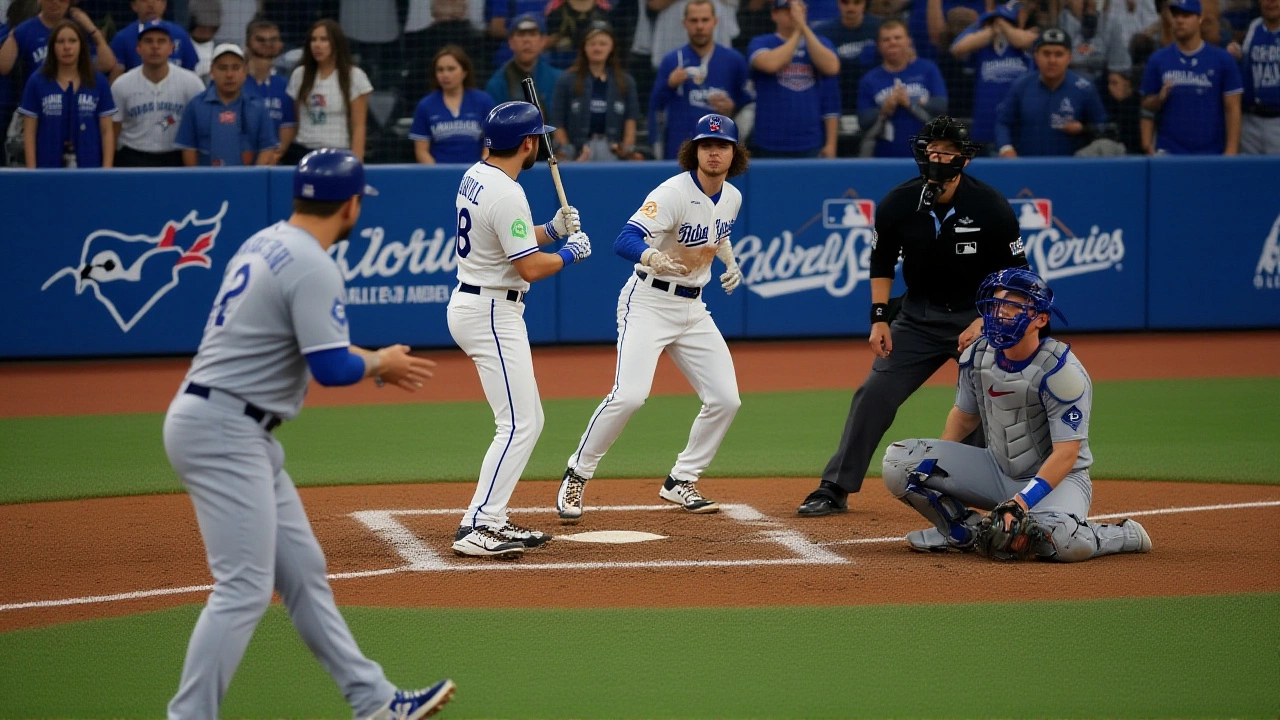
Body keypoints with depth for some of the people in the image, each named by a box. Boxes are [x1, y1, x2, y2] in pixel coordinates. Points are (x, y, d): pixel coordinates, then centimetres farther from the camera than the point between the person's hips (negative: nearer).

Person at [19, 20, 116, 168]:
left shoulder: (98, 82, 7)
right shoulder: (36, 82, 5)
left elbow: (106, 131, 7)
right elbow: (29, 133, 5)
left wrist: (107, 169, -2)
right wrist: (31, 172, -2)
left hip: (89, 167, 1)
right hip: (49, 167, 0)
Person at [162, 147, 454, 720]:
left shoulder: (264, 245, 14)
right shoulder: (313, 268, -15)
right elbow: (332, 368, -21)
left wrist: (376, 365, 25)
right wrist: (380, 361, -1)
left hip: (242, 435, 10)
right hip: (224, 433, -10)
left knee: (302, 572, 13)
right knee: (244, 589, -12)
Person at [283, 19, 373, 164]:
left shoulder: (354, 76, -1)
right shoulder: (299, 75, 9)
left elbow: (359, 126, -3)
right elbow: (292, 121, 13)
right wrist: (282, 149, 3)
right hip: (301, 153, 3)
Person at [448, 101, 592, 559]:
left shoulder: (474, 178, 10)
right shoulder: (506, 194, -20)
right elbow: (530, 268, -20)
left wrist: (552, 229, 12)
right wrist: (571, 252, -3)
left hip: (469, 304, 10)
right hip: (492, 314, -10)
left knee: (528, 422, 15)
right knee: (518, 425, -11)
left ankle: (492, 521, 15)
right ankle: (476, 529, -15)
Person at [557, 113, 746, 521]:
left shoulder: (732, 197, 4)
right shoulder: (674, 193, -20)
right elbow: (624, 240, -32)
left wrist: (730, 262, 8)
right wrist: (652, 258, -53)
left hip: (693, 307, 7)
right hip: (649, 301, -7)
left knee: (725, 399, 2)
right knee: (629, 394, -21)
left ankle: (681, 482, 16)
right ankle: (576, 477, -5)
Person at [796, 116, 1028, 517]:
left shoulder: (990, 206, -17)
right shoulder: (899, 204, -10)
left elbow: (1015, 274, -9)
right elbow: (882, 262, 7)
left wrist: (985, 322, -18)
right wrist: (879, 318, -2)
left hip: (978, 315, -3)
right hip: (918, 315, 3)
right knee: (874, 394, -4)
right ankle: (835, 490, 5)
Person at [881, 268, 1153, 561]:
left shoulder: (1061, 371, -22)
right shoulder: (977, 356, -3)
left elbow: (1066, 453, -25)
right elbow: (965, 415, 16)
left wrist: (1023, 501, -34)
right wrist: (939, 465, 7)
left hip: (1056, 477, -6)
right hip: (997, 470, 6)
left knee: (1061, 542, -41)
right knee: (899, 460, -14)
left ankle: (1124, 536, -5)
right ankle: (963, 531, 8)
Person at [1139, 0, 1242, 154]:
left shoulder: (1222, 59, 2)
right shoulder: (1158, 59, 7)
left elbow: (1232, 109, 1)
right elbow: (1146, 107, 12)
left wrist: (1231, 151, -7)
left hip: (1211, 153, -1)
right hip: (1168, 152, 1)